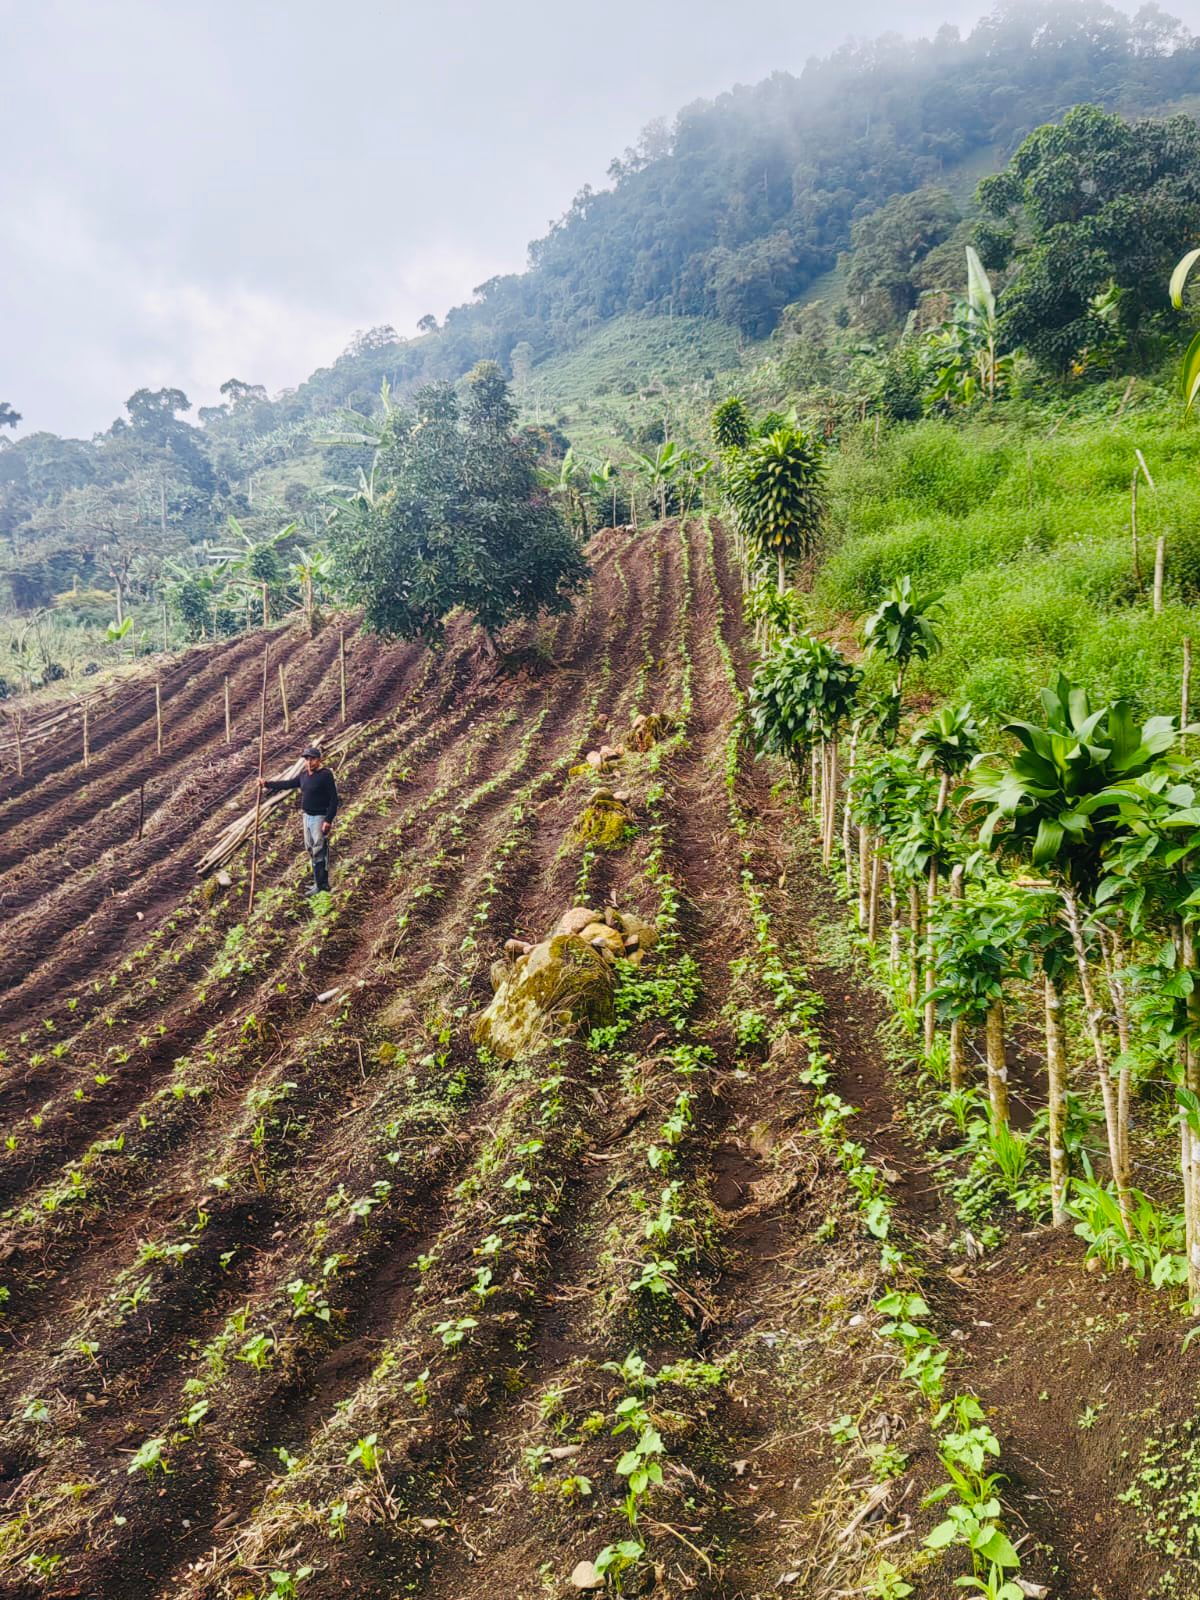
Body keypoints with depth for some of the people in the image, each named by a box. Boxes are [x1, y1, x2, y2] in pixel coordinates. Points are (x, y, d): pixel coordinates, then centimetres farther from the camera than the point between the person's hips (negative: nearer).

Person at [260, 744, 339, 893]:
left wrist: (328, 820, -22)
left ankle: (320, 884, 2)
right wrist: (267, 783, 18)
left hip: (320, 818, -8)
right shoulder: (304, 775, 8)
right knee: (311, 849, 14)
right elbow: (288, 783, 21)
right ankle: (320, 881, 23)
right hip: (307, 817, 9)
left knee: (319, 851, -5)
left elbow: (334, 799, -18)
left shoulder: (325, 775, -16)